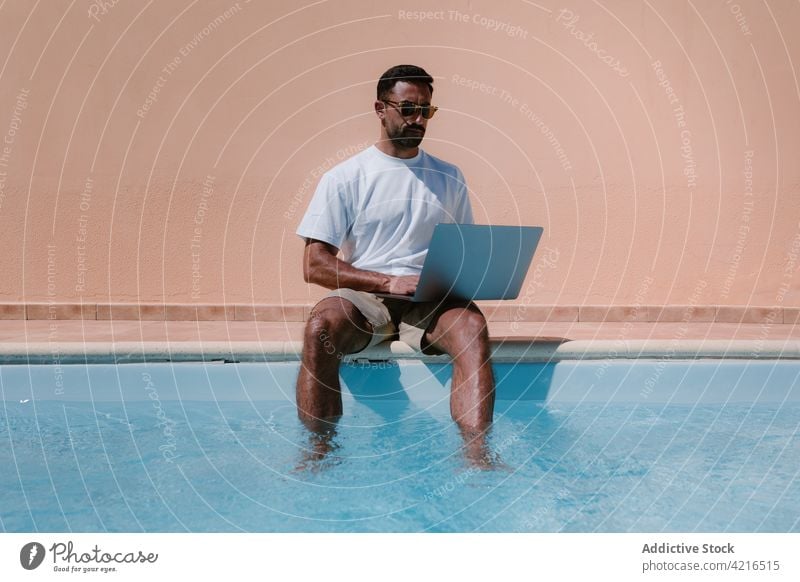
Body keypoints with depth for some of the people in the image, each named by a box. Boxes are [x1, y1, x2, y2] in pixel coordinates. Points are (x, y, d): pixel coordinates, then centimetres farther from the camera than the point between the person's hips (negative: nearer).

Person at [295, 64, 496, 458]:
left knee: (472, 325, -33)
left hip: (433, 300, 2)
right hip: (362, 296, -1)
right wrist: (388, 282, -14)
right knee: (320, 327, -35)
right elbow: (315, 266, -2)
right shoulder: (345, 178, 6)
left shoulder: (448, 177, 18)